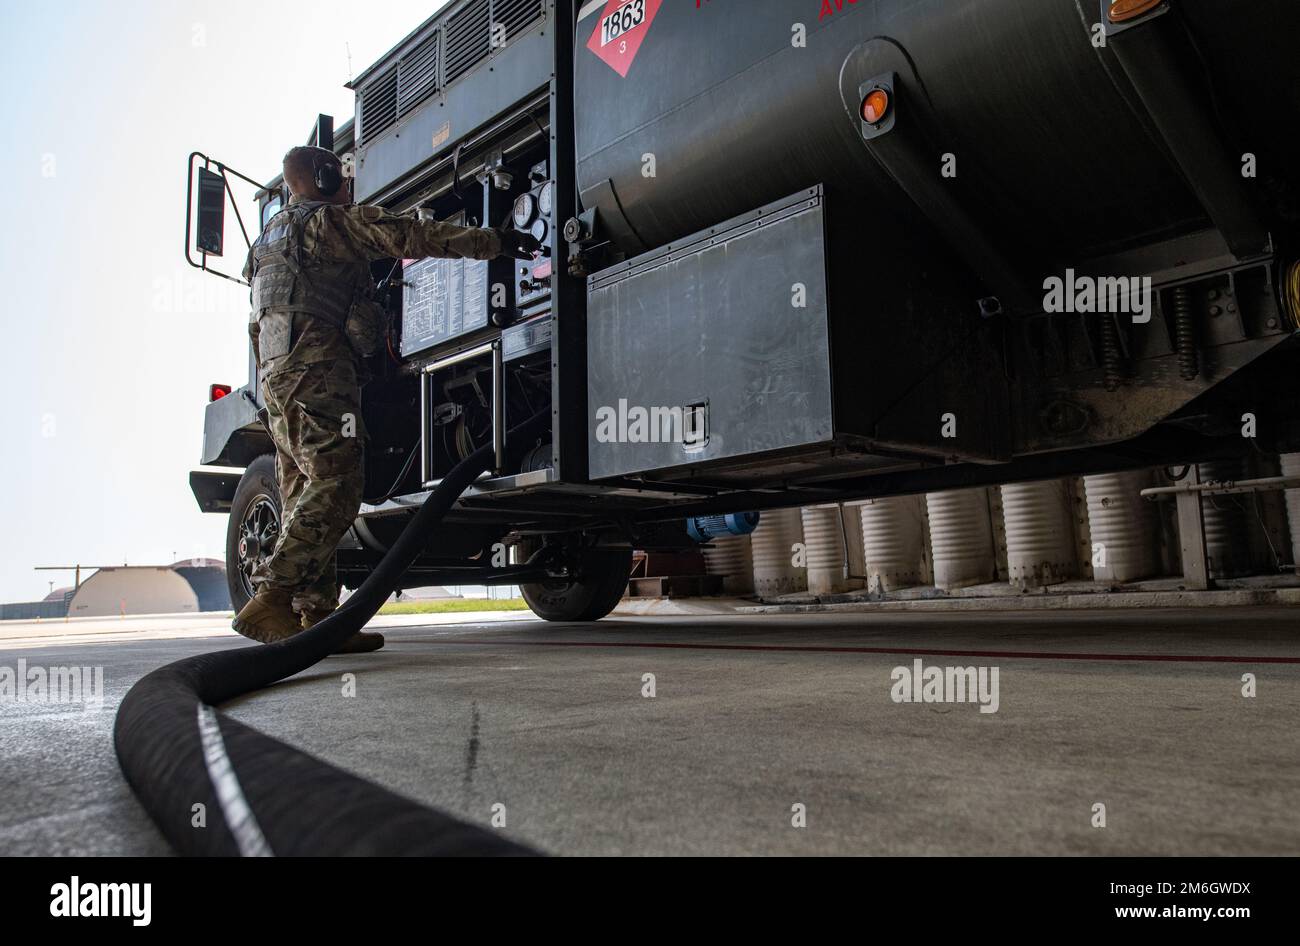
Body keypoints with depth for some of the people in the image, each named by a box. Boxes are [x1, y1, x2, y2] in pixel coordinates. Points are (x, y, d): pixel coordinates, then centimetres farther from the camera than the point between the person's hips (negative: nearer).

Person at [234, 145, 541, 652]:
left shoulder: (272, 234, 30)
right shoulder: (336, 220, 2)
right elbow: (413, 236, -6)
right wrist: (496, 241, -4)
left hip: (276, 371, 10)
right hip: (316, 365, -10)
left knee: (306, 493, 4)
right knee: (335, 483, -16)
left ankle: (315, 615, 2)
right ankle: (270, 599, -24)